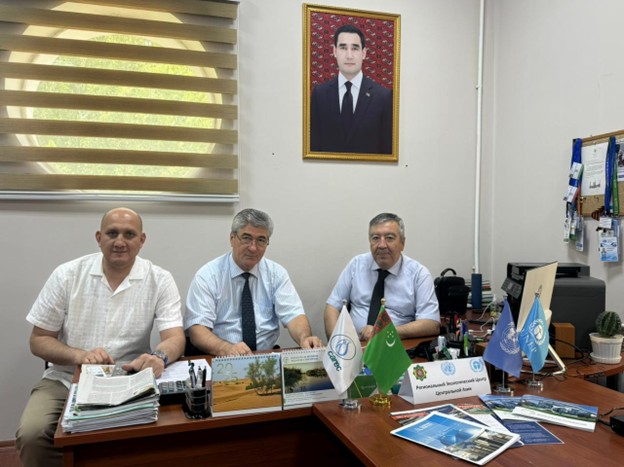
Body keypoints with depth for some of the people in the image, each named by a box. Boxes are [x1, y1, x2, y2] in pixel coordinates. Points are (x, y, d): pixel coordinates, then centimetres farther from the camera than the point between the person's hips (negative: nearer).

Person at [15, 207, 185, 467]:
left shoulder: (160, 281, -5)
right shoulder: (67, 275, -2)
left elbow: (175, 337, -13)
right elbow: (39, 340, 1)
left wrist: (159, 356, -38)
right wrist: (80, 355, -20)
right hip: (65, 380, 1)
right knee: (31, 435, -24)